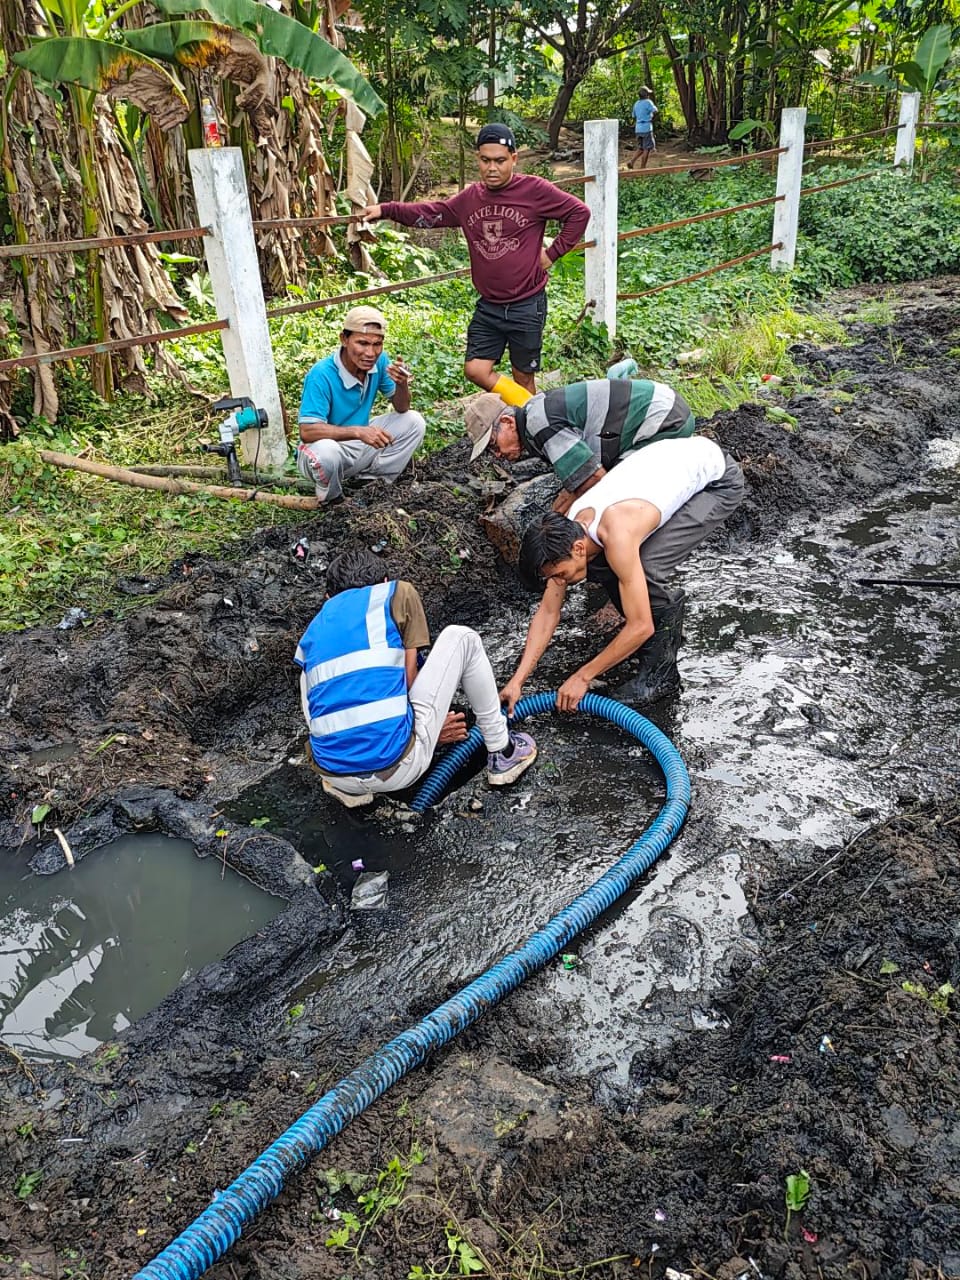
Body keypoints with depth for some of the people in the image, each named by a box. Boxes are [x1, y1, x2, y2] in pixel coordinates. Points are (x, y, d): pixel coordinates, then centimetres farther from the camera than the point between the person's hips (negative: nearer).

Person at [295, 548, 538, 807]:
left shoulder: (313, 633, 20)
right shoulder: (397, 593, 9)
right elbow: (409, 679, 5)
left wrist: (431, 727, 32)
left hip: (335, 774, 4)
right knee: (461, 638, 15)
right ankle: (502, 752, 21)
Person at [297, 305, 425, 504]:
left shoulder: (379, 361, -10)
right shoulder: (321, 375, -27)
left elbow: (401, 409, 0)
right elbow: (307, 432, -32)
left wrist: (402, 384, -24)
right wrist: (358, 431, -43)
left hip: (360, 444, 6)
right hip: (327, 449, -6)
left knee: (414, 422, -5)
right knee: (326, 450, -40)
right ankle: (331, 499, -7)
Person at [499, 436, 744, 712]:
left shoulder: (616, 536, -36)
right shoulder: (567, 532, -12)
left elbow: (641, 626, -31)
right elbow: (548, 611, -5)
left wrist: (583, 676, -23)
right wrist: (517, 679, -12)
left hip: (718, 477, -8)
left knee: (645, 570, -24)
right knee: (600, 567, -3)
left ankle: (661, 671, -6)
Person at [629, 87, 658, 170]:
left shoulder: (636, 103, 12)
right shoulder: (648, 102, -9)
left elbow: (634, 117, 20)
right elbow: (655, 111, -21)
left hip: (638, 129, 7)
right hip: (647, 128, -7)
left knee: (640, 148, 15)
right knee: (647, 148, 1)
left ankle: (631, 162, -3)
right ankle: (642, 167, 1)